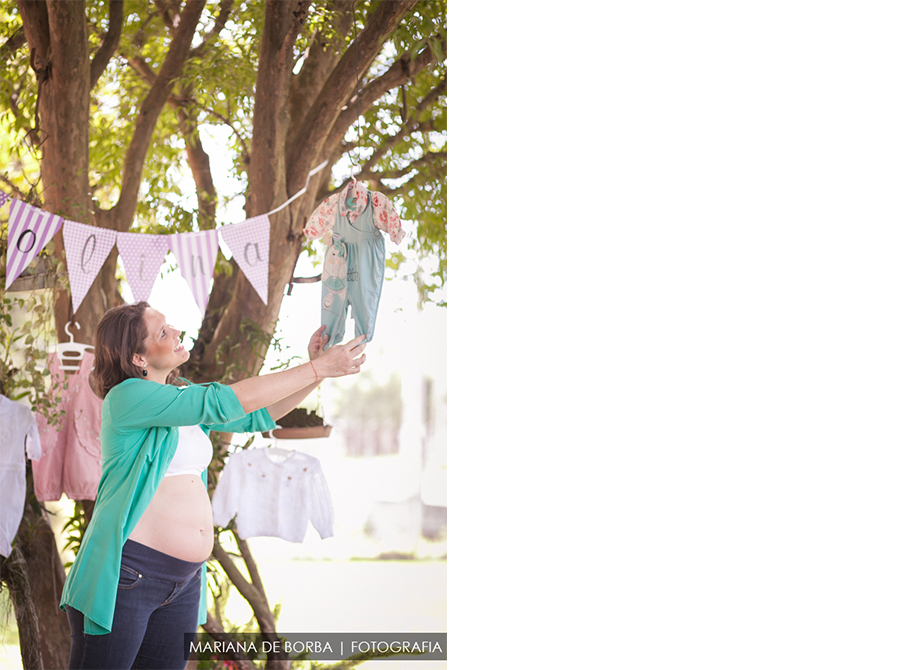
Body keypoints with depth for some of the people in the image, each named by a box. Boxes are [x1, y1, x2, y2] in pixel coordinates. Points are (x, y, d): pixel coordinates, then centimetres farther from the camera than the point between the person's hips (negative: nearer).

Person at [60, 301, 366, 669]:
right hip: (125, 576, -8)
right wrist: (319, 368, -16)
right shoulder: (126, 396, -11)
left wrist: (318, 367, 3)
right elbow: (226, 402, -19)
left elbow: (260, 416, 18)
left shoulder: (183, 397, 15)